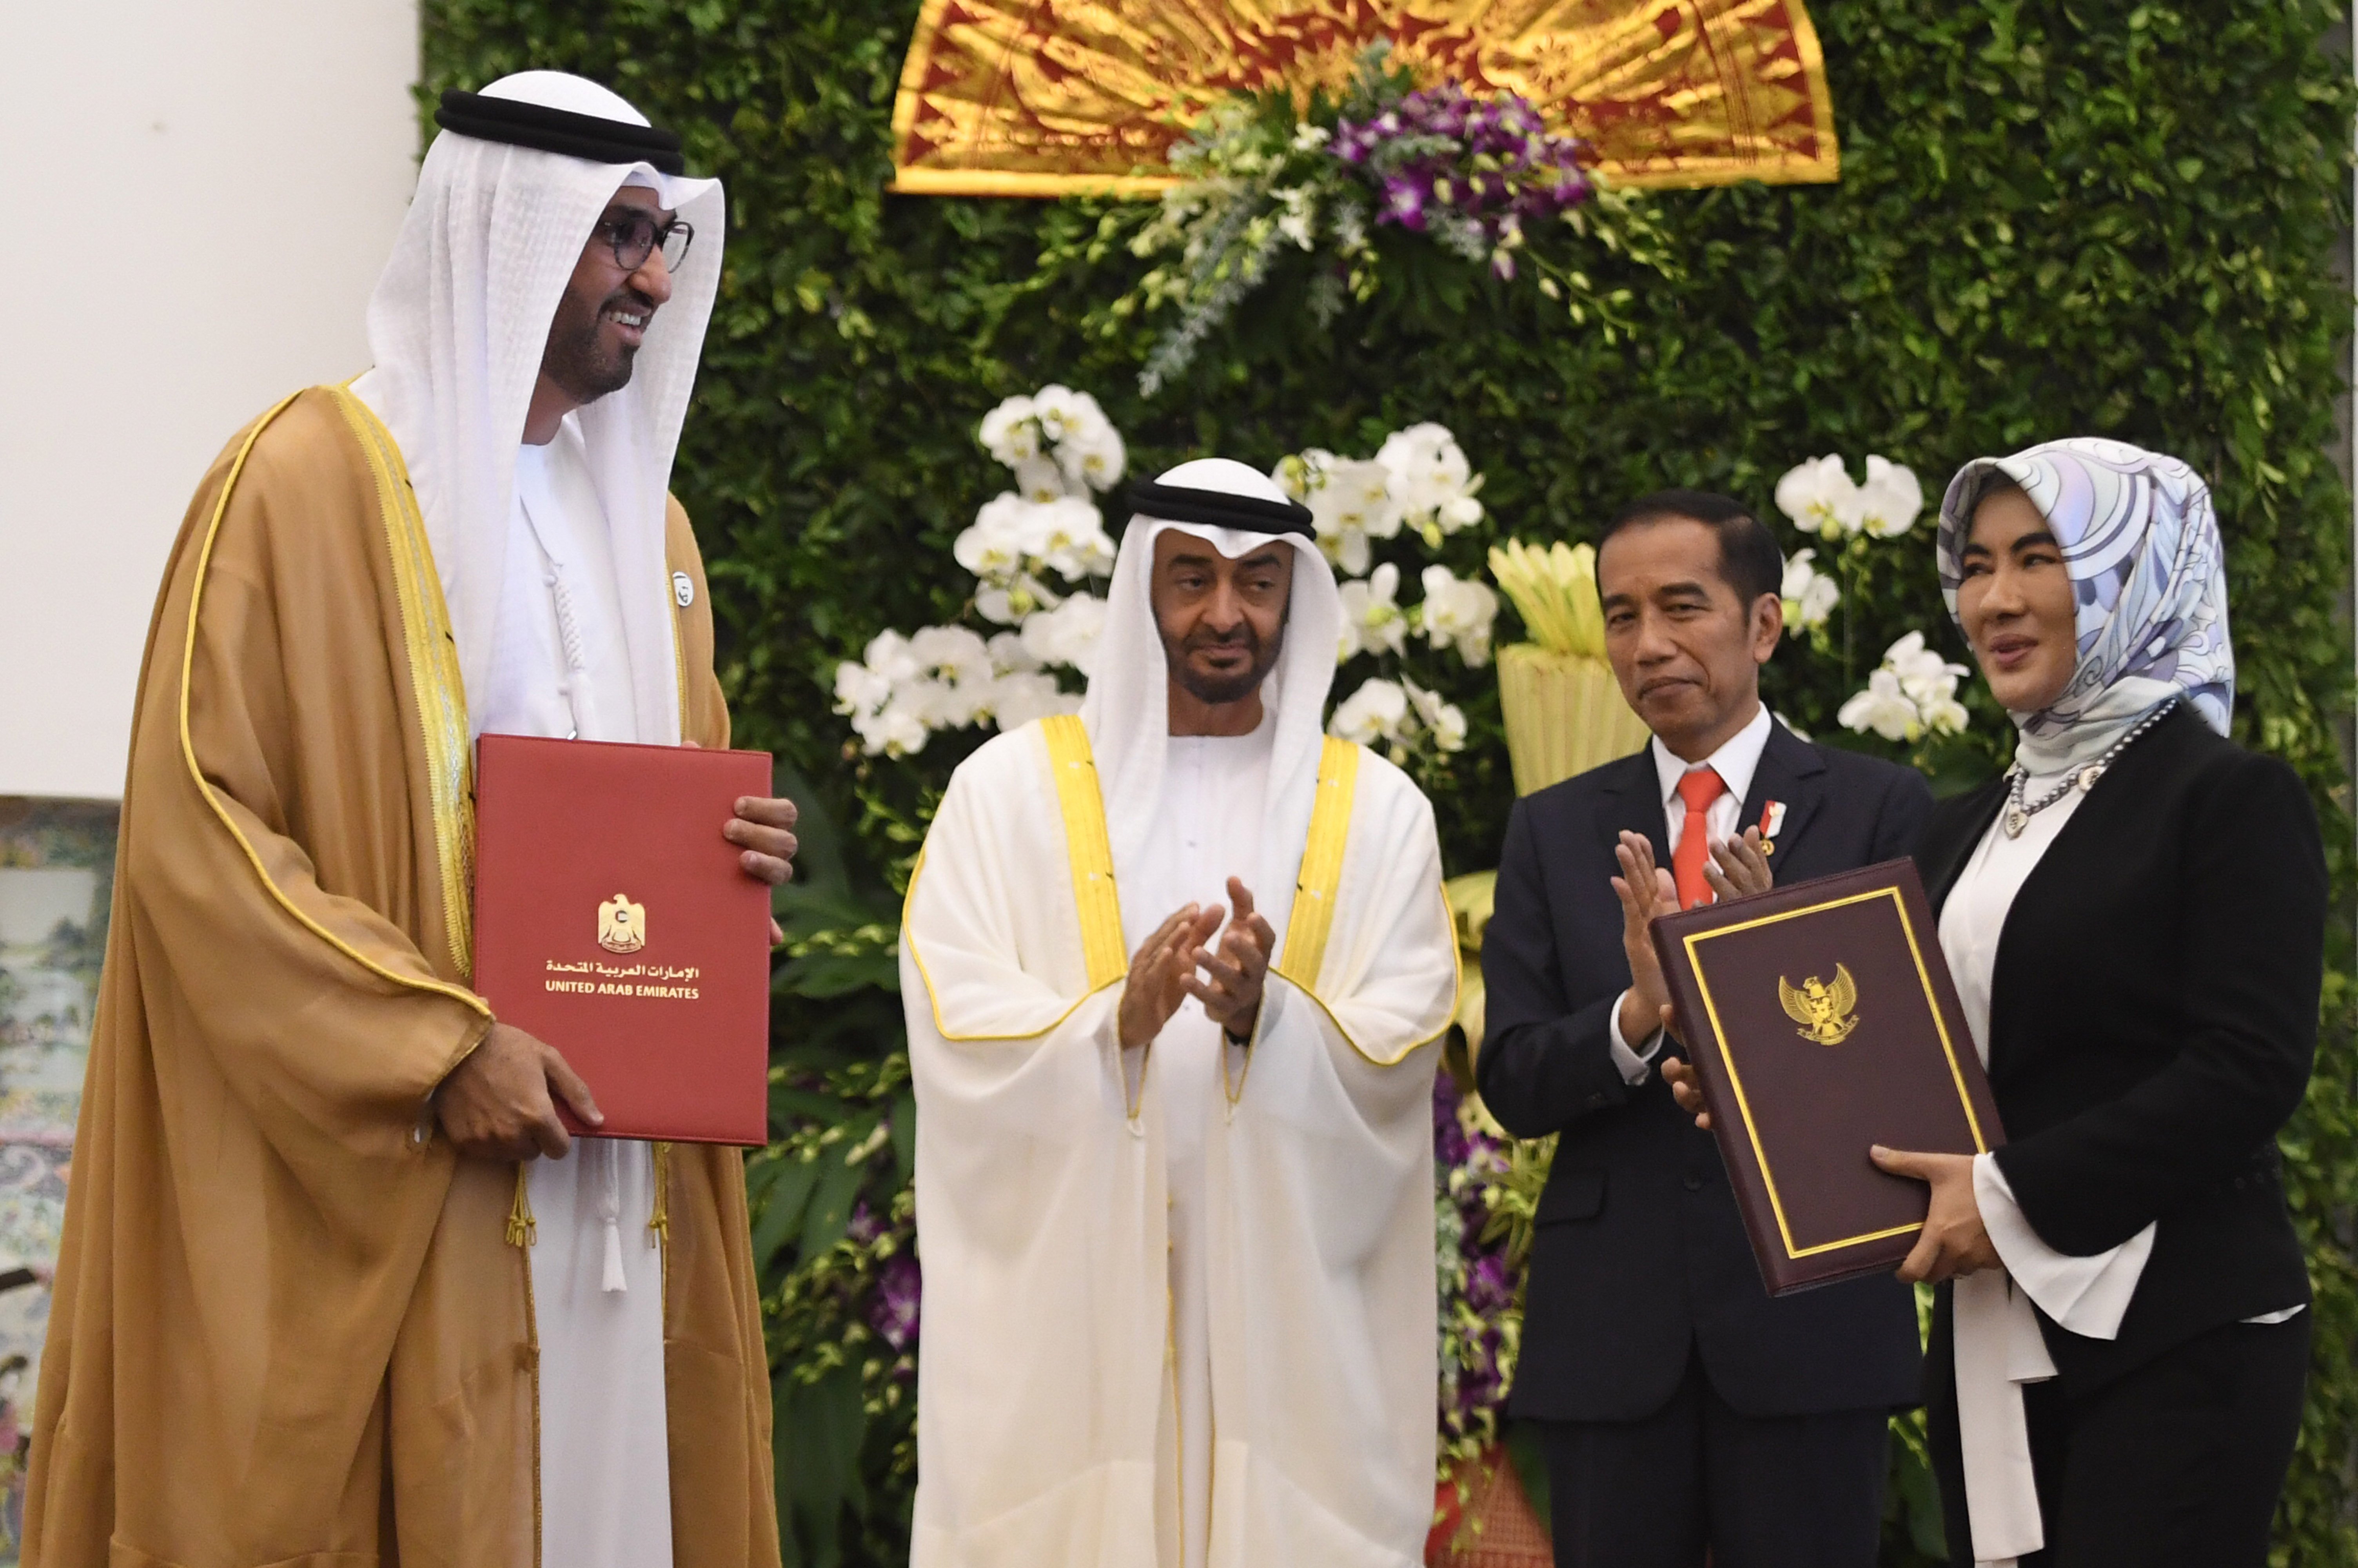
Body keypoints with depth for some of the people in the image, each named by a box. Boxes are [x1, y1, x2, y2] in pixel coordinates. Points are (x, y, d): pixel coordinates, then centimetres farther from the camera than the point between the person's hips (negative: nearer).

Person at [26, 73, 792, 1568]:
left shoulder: (646, 524, 18)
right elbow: (193, 827, -12)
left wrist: (735, 857, 3)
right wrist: (436, 1050, -18)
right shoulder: (311, 478, -5)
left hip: (621, 1199, 7)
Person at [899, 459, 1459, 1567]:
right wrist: (1116, 1021, -22)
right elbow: (955, 1027, -5)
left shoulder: (1374, 811, 8)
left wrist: (1264, 1018, -21)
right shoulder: (1009, 787, 6)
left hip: (1289, 1310, 1)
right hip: (1061, 1295, -1)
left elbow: (1399, 1051, -2)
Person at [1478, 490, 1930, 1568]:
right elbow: (1510, 1080, 2)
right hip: (1609, 1330, 3)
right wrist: (1636, 1017, -18)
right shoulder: (1554, 832, 9)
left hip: (1810, 1313, -2)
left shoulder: (1880, 811, 1)